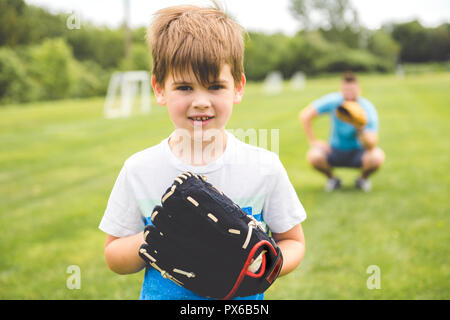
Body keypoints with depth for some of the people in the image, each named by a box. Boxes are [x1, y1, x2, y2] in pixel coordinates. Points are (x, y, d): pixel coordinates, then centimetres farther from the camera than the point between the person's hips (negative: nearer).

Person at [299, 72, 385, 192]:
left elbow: (371, 146, -27)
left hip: (358, 152, -1)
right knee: (313, 156, -30)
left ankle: (362, 179, 4)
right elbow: (304, 115, -9)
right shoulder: (333, 101, -16)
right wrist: (313, 141, -12)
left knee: (377, 157, -33)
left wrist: (360, 130, -45)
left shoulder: (367, 109, -20)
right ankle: (332, 179, 5)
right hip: (335, 151, 1)